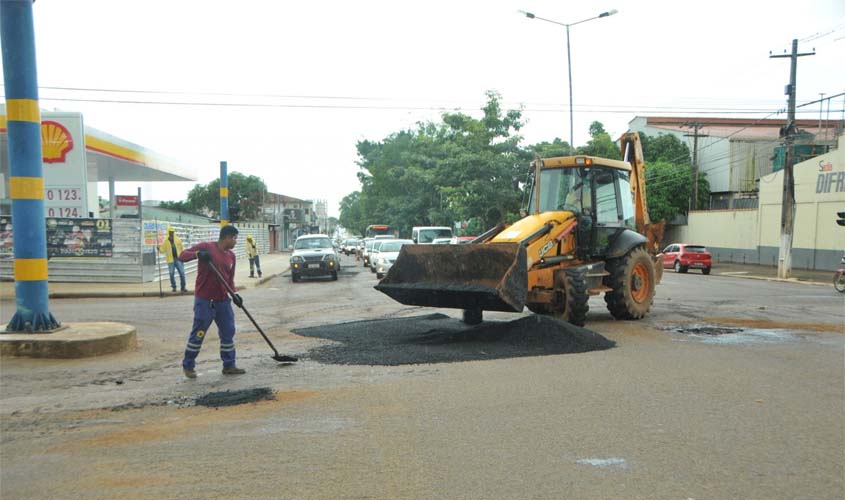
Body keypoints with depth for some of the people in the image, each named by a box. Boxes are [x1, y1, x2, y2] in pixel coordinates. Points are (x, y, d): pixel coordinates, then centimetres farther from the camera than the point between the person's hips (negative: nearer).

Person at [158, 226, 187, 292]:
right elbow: (162, 250, -1)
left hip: (178, 259, 1)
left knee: (182, 273, -1)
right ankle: (174, 287, 15)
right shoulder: (165, 241, 1)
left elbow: (181, 249, 8)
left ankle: (183, 287, 7)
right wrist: (159, 248, -22)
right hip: (171, 260, -1)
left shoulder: (178, 240, 5)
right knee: (171, 274, 3)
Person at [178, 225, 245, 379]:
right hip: (204, 301, -6)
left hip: (223, 301, 6)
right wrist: (197, 254, -29)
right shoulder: (206, 247, -8)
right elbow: (182, 256, -11)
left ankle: (229, 365, 19)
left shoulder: (231, 255, 10)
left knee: (228, 333, 8)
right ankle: (188, 366, 18)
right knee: (198, 334, 2)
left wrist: (234, 294, -2)